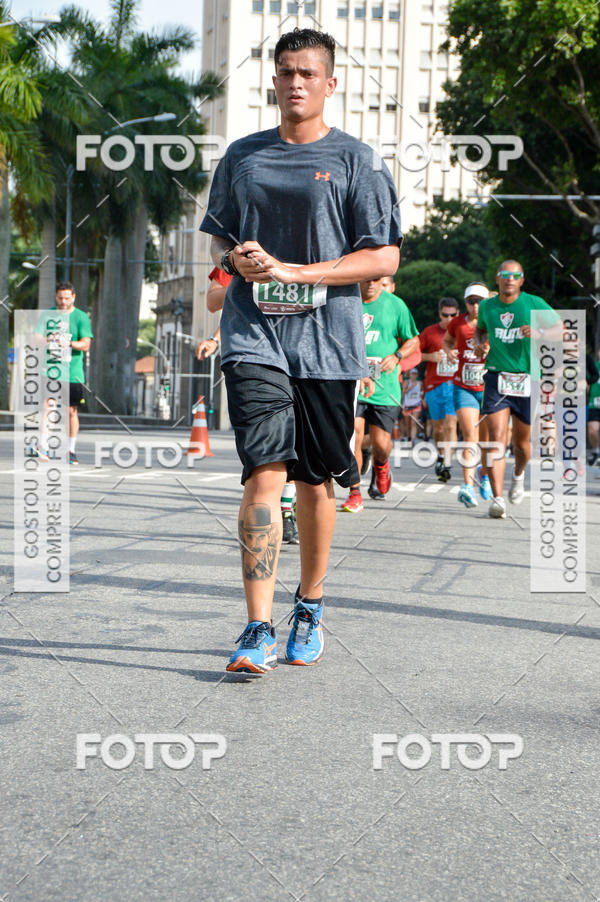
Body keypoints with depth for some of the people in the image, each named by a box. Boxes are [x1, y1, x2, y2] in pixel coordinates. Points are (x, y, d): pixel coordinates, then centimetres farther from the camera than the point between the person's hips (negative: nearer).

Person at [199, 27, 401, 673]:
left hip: (326, 341, -1)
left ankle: (309, 608, 28)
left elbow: (384, 258, -3)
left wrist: (293, 271, -13)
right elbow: (218, 238, 22)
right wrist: (235, 259, -3)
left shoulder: (354, 161, 3)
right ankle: (258, 631, -10)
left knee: (315, 482, 7)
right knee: (264, 473, -12)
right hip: (254, 337, 1)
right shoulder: (242, 157, 13)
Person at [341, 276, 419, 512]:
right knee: (353, 436, -13)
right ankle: (354, 494, 0)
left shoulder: (395, 304, 3)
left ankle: (381, 467, 38)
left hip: (384, 385, 0)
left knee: (381, 443, 1)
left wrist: (396, 356, -7)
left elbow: (412, 339, 11)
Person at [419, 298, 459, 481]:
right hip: (434, 385, 2)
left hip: (455, 386, -1)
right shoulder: (429, 332, 4)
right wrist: (430, 357, -9)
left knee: (450, 425, -16)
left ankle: (446, 465, -19)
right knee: (438, 427, 11)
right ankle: (440, 456, 36)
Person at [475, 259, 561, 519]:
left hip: (527, 380, -1)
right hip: (496, 378, 1)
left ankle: (519, 474, 45)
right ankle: (497, 498, -14)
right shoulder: (487, 306, 4)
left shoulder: (534, 304, -5)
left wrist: (539, 332, -19)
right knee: (496, 439, -14)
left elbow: (559, 327, 2)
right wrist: (479, 344, 2)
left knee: (522, 443, 10)